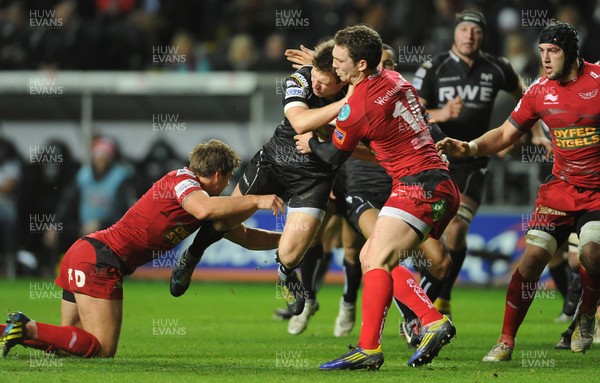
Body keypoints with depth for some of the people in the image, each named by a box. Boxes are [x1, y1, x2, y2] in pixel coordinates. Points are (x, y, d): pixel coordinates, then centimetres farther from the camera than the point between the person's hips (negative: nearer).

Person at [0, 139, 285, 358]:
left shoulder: (206, 198, 21)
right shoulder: (182, 179, -6)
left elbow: (245, 237, 28)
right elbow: (203, 208, -29)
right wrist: (255, 201, -24)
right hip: (100, 257, -10)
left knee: (71, 342, 13)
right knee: (102, 349, -13)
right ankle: (26, 329, -17)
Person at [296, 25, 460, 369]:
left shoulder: (358, 107, -15)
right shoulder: (395, 80, 10)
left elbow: (335, 156, 3)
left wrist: (312, 143, 26)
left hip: (418, 187, -10)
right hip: (440, 186, 10)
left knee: (377, 262, -16)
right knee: (371, 257, 12)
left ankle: (369, 350, -23)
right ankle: (434, 322, 6)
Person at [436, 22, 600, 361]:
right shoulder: (539, 91, 2)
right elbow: (506, 134, 10)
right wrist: (469, 148, -5)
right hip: (561, 187, 3)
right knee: (533, 256, -9)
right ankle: (507, 341, -1)